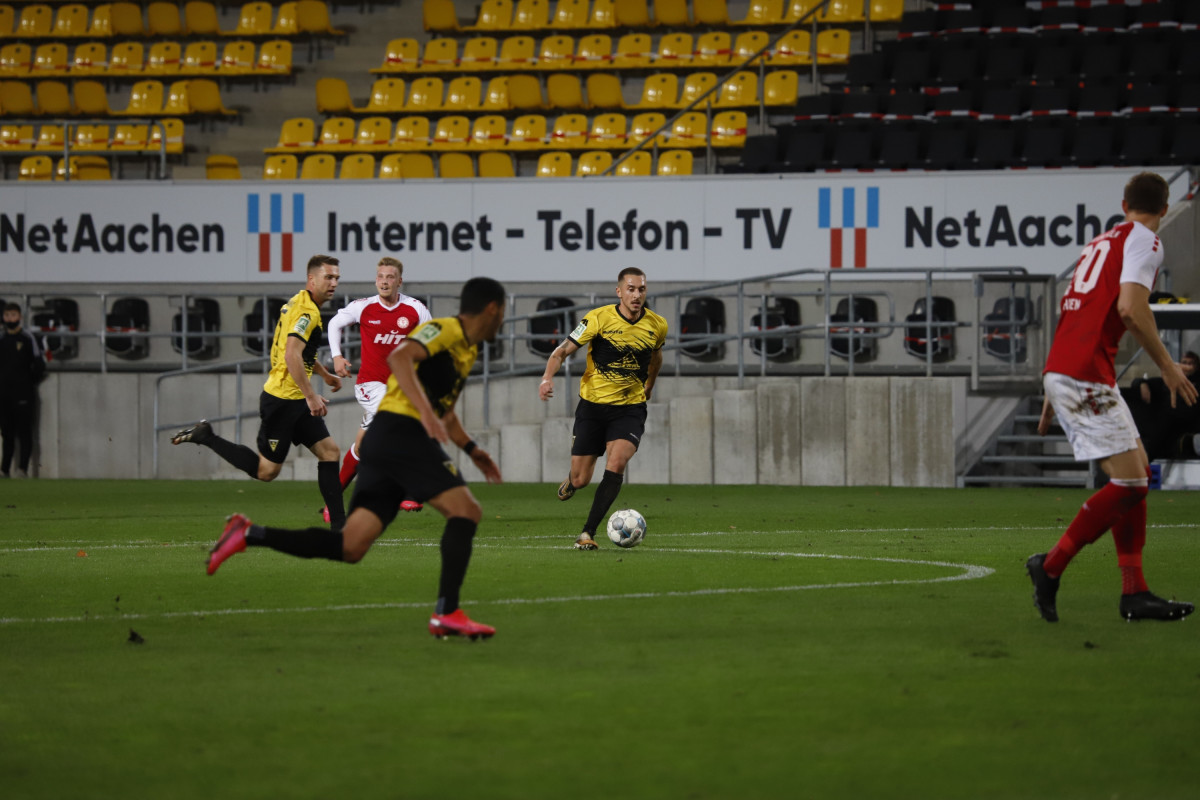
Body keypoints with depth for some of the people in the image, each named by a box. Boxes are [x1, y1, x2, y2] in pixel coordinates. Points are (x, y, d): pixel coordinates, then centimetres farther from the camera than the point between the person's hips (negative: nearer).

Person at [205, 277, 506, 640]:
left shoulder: (466, 349, 25)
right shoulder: (445, 330, -4)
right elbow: (399, 357, -24)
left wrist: (471, 449, 30)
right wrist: (426, 413, -33)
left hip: (382, 440, 9)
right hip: (401, 431, -9)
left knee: (350, 547, 0)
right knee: (466, 510, -13)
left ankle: (249, 534, -1)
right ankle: (447, 613, -18)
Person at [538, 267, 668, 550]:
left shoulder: (657, 325, -1)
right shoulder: (599, 318, -12)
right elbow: (563, 350, -9)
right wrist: (548, 376, -27)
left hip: (630, 408, 1)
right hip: (593, 406, -1)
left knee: (616, 463, -24)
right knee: (581, 480, 1)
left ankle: (588, 533, -19)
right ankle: (570, 484, 42)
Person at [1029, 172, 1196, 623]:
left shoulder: (1101, 243, 23)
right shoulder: (1144, 240, -3)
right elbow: (1130, 306, -18)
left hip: (1059, 371, 9)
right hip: (1085, 377, -9)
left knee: (1138, 472, 10)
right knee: (1128, 483, -9)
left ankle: (1134, 593, 6)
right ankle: (1051, 567, -4)